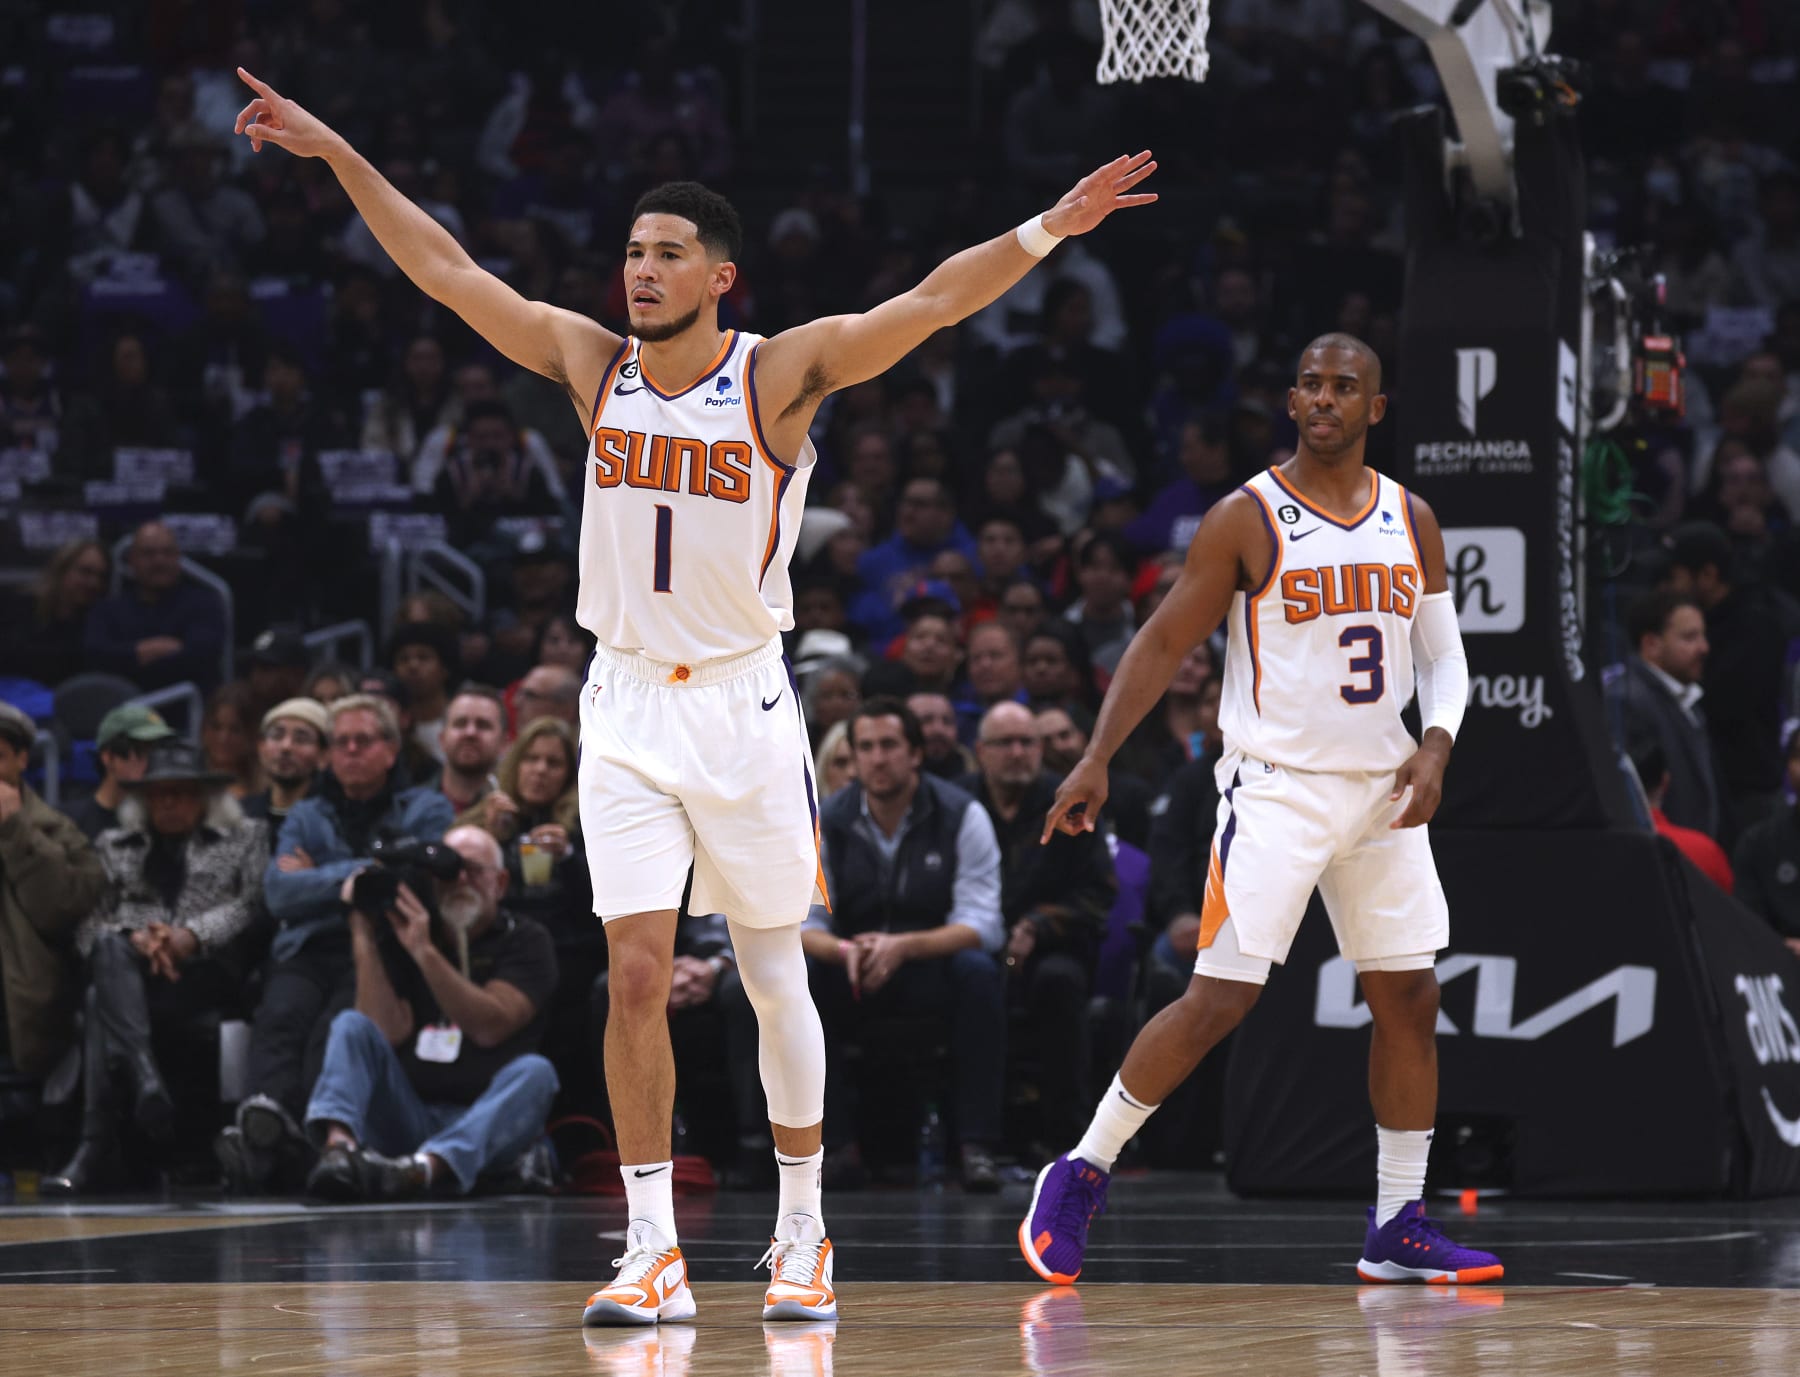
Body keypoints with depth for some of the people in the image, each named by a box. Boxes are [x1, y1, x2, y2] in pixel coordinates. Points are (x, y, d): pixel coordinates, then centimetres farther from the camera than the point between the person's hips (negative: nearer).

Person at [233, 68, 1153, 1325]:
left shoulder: (783, 374, -9)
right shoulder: (592, 364, 1)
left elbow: (933, 301, -19)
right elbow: (446, 270, 5)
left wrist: (1049, 230, -32)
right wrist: (337, 155, 4)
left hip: (741, 702, -2)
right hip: (627, 704, 2)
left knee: (774, 973, 7)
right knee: (638, 974, -6)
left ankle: (803, 1236, 20)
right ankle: (654, 1257, -3)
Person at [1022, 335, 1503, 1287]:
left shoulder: (1411, 522, 7)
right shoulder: (1247, 519, -7)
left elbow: (1443, 655, 11)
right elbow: (1162, 643, -5)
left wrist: (1435, 746, -8)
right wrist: (1096, 760, -12)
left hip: (1380, 791, 5)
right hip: (1275, 789, -5)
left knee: (1410, 999, 4)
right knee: (1218, 1000, -11)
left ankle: (1398, 1228, 12)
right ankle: (1080, 1175, 2)